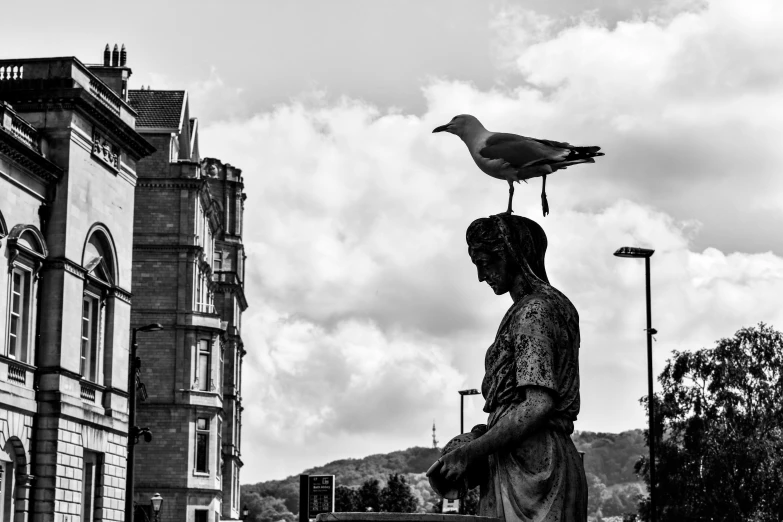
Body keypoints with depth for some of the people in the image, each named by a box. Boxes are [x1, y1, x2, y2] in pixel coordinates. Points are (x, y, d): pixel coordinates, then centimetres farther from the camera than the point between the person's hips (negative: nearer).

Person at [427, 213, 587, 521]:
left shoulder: (532, 312, -10)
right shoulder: (555, 305, 20)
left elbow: (538, 405, -20)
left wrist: (470, 452, -16)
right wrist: (485, 436, 16)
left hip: (530, 468, -10)